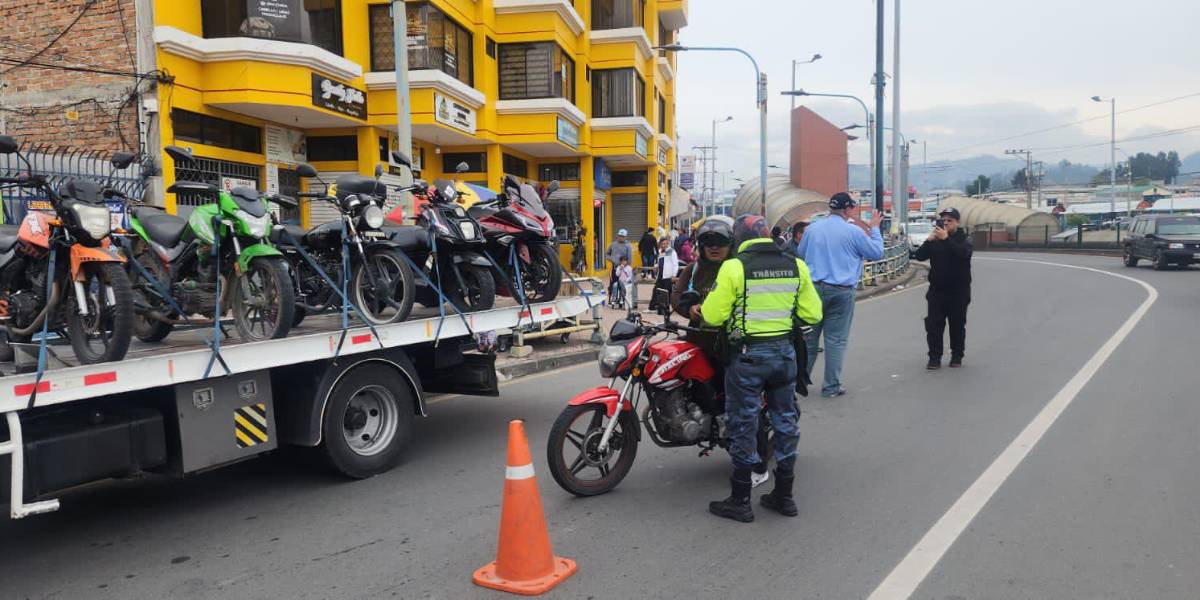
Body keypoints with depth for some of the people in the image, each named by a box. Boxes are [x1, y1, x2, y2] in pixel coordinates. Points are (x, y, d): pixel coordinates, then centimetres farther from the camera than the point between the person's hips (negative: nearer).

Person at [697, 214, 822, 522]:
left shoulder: (734, 268, -13)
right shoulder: (795, 266, 1)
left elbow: (713, 315, -12)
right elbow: (812, 313, 5)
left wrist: (701, 309, 10)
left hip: (747, 356, -4)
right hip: (785, 352, 5)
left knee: (744, 425, 4)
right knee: (786, 422, 14)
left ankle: (740, 500, 12)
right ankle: (784, 495, 24)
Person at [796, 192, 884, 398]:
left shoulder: (812, 228, 4)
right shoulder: (853, 231, -7)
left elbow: (800, 253, 19)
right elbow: (877, 253, 5)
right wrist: (874, 229, 16)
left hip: (814, 288, 3)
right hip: (841, 291, -3)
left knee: (809, 336, 12)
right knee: (836, 339, 2)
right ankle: (831, 386, 6)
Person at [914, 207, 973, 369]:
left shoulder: (964, 239, -2)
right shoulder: (935, 240, 7)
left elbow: (963, 252, -25)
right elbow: (919, 256, -5)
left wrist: (946, 239, -33)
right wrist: (929, 240, -19)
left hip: (958, 291, -2)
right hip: (937, 290, 2)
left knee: (957, 325, 8)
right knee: (934, 326, -2)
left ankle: (957, 356, 20)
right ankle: (935, 358, 3)